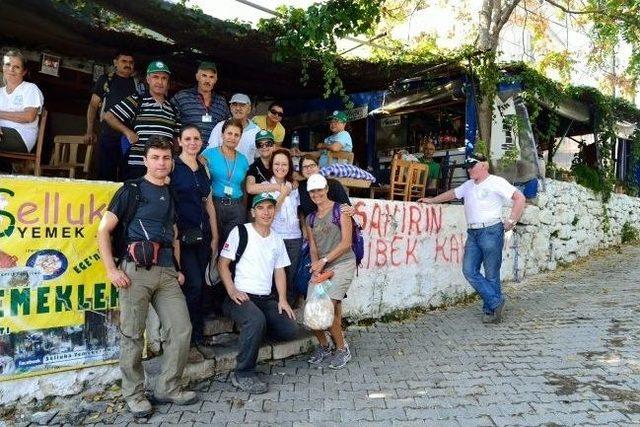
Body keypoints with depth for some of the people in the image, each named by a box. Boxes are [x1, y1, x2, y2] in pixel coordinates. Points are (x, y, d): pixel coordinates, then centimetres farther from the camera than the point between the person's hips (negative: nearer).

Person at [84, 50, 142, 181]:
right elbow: (93, 105, 12)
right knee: (105, 174, -1)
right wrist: (90, 131, 2)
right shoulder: (106, 80, 12)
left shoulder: (138, 84, 14)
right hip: (108, 135, -1)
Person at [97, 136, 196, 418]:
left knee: (182, 329, 1)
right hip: (137, 268, -5)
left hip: (167, 271, 5)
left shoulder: (172, 195, 19)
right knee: (133, 335, 2)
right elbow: (103, 230, 0)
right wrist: (111, 270, -8)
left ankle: (167, 388, 17)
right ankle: (134, 394, 18)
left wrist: (178, 269, 14)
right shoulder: (131, 190, 4)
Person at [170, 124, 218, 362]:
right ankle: (186, 342, 4)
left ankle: (198, 339, 19)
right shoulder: (173, 166, -3)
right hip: (182, 233, -6)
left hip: (202, 234, 6)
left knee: (200, 286, 8)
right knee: (194, 284, -11)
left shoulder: (203, 169, 16)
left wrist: (215, 237, 14)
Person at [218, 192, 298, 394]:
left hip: (266, 298, 6)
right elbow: (222, 264, -4)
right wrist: (232, 291, -17)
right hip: (241, 296, -6)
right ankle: (243, 375, -19)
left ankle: (251, 331, 14)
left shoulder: (277, 239, 15)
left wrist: (282, 299, 3)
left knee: (290, 330, -13)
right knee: (256, 320, -36)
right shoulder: (240, 232, -2)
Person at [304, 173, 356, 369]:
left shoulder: (340, 210, -2)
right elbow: (313, 247, 11)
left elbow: (346, 242, -8)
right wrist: (315, 265, -8)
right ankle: (323, 346, 21)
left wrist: (323, 261, -12)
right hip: (321, 267, 5)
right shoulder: (310, 219, 15)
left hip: (342, 263, -5)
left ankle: (342, 348, 7)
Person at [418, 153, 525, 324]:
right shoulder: (469, 185, 19)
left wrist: (511, 221, -7)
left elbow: (519, 198, -5)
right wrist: (431, 200, 31)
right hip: (472, 233, 7)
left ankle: (491, 310, 9)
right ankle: (496, 302, 5)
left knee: (491, 274, -2)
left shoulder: (497, 182, -3)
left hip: (491, 231, -7)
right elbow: (452, 194, 32)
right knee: (469, 270, -3)